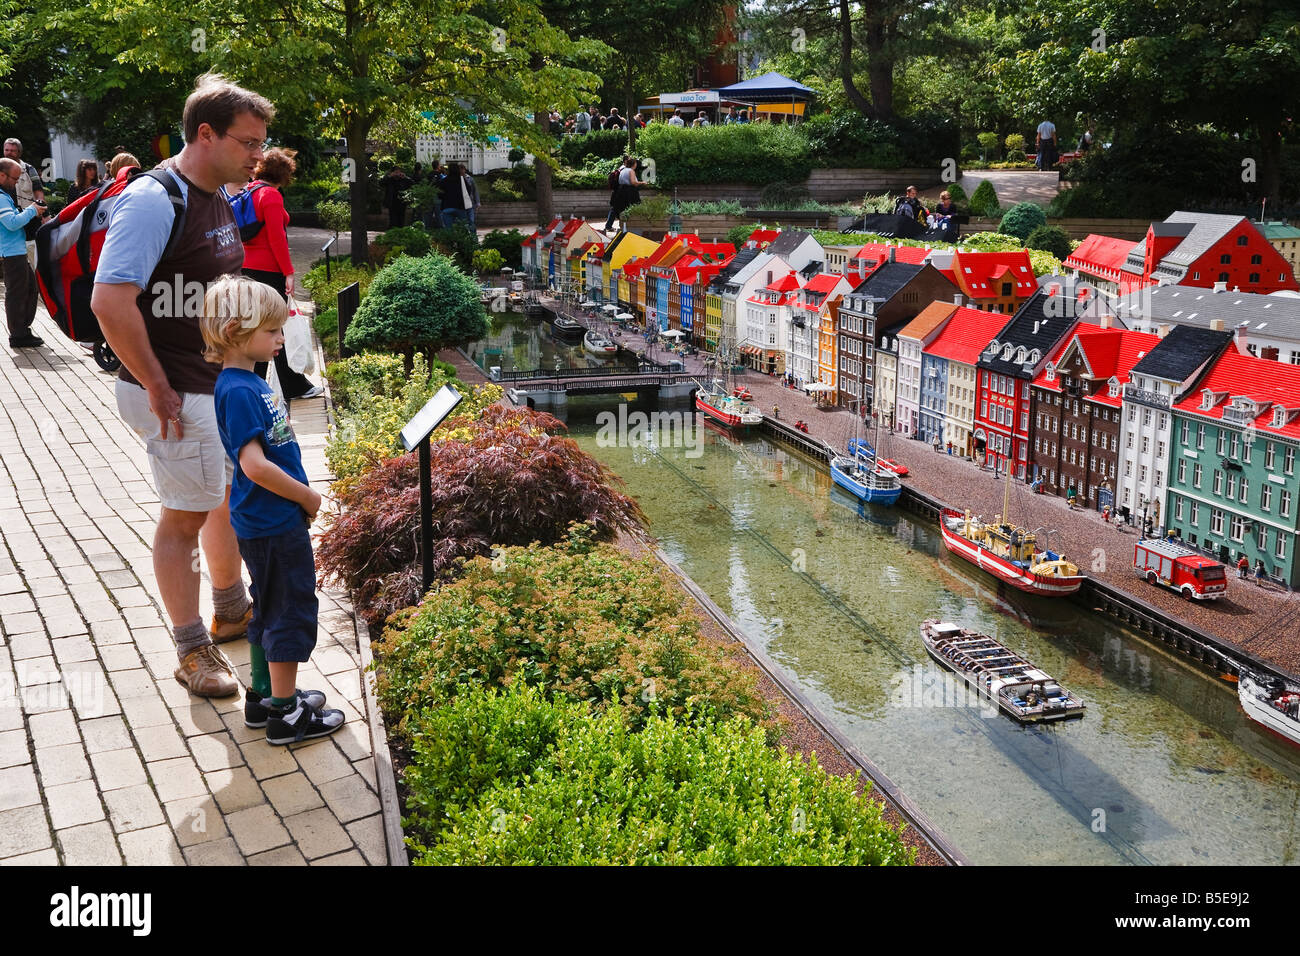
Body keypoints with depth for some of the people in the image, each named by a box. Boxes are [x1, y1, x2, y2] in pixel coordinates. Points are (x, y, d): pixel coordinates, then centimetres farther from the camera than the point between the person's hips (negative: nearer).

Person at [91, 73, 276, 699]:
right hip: (178, 396, -9)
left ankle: (231, 612, 41)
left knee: (233, 496, 21)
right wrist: (157, 387, -21)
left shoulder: (220, 200, 9)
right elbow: (110, 301, -27)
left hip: (222, 384, 9)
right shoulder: (152, 200, -20)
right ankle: (193, 652, 17)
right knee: (186, 516, 2)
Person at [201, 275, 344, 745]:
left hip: (266, 521, 10)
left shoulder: (250, 382, 9)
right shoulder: (237, 390, -21)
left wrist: (301, 495, 10)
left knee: (270, 611, 20)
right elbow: (254, 464, -28)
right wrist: (307, 496, -16)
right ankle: (285, 715, 12)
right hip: (274, 524, -10)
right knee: (291, 612, 1)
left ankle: (264, 696, 33)